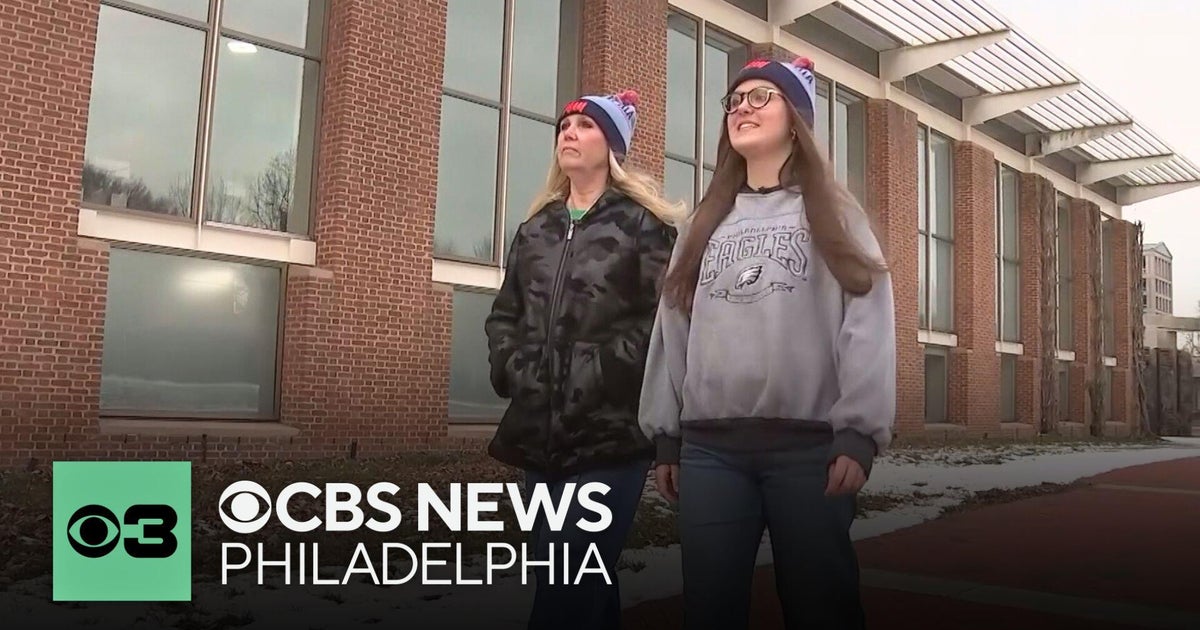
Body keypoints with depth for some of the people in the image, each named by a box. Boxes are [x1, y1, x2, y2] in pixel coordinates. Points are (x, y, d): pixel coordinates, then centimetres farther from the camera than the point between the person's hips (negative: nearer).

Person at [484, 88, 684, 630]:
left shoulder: (643, 223, 1)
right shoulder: (535, 227, 19)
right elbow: (504, 314, 18)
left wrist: (603, 373, -15)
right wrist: (513, 370, 2)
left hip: (611, 432, -6)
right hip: (540, 434, 6)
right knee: (585, 582, 15)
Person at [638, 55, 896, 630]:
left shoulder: (835, 214, 9)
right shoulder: (703, 224, 19)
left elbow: (868, 323, -3)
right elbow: (673, 328, 15)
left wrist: (860, 433, -14)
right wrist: (665, 436, 10)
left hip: (809, 444, -3)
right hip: (708, 448, 3)